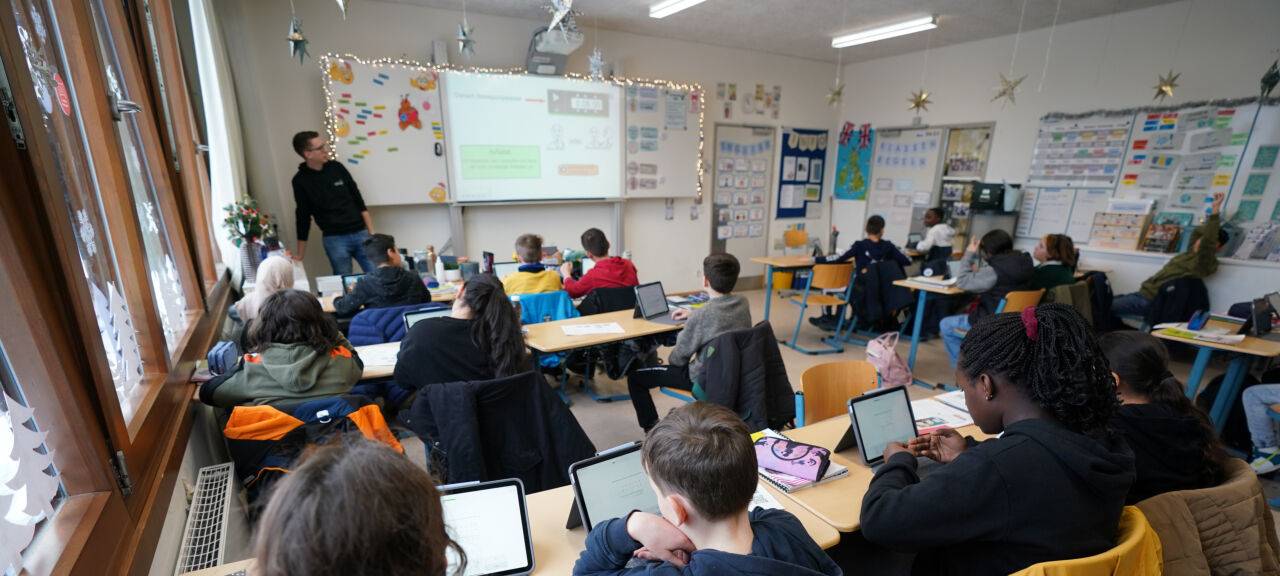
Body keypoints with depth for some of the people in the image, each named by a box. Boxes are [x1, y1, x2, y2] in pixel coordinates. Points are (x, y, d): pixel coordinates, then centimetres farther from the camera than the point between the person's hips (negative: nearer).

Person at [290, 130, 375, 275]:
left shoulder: (336, 167, 4)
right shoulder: (301, 180, -2)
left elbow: (358, 200, 7)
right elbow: (303, 216, 3)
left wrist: (372, 233, 0)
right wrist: (300, 253, 4)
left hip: (360, 233, 2)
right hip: (334, 239, -2)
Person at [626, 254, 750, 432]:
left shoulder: (701, 315, -26)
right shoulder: (743, 303, -6)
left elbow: (678, 358, -13)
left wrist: (670, 359, 8)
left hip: (706, 378, -7)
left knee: (635, 377, 3)